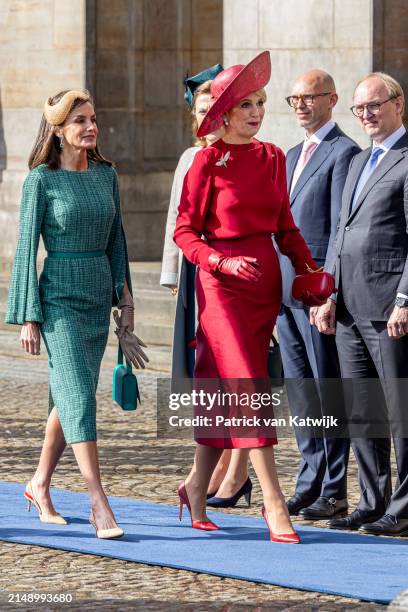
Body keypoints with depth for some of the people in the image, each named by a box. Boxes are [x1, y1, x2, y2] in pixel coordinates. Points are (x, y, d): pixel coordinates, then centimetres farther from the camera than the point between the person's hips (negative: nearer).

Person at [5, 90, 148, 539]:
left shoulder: (106, 175, 8)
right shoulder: (41, 180, -6)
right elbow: (27, 248, -5)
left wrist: (125, 300, 12)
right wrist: (28, 316, -8)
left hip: (99, 297, 6)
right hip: (60, 296, -6)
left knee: (70, 397, 12)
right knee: (79, 397, -12)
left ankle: (40, 485, 28)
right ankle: (100, 506, -16)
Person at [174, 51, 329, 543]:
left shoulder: (272, 157, 10)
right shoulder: (209, 161, -6)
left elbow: (284, 223, 17)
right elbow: (185, 231, -5)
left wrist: (306, 265, 2)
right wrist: (224, 261, -19)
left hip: (265, 280, 6)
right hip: (221, 282, -6)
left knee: (223, 388, 10)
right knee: (248, 385, -11)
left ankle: (197, 485, 25)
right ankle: (274, 505, -15)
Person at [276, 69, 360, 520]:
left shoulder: (344, 153, -8)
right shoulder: (292, 156, 20)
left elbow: (341, 227, -13)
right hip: (286, 291, 9)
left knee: (329, 390, -4)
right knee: (299, 390, 11)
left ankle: (334, 493, 0)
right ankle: (310, 484, 17)